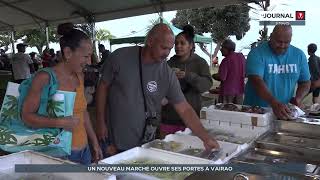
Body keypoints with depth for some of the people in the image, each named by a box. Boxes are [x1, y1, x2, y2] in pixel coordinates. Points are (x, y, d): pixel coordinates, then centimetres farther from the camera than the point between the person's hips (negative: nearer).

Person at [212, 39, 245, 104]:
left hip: (228, 91, -6)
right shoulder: (241, 57, 3)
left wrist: (214, 76, -1)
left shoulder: (226, 60, -17)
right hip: (240, 90, 6)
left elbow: (221, 78, -20)